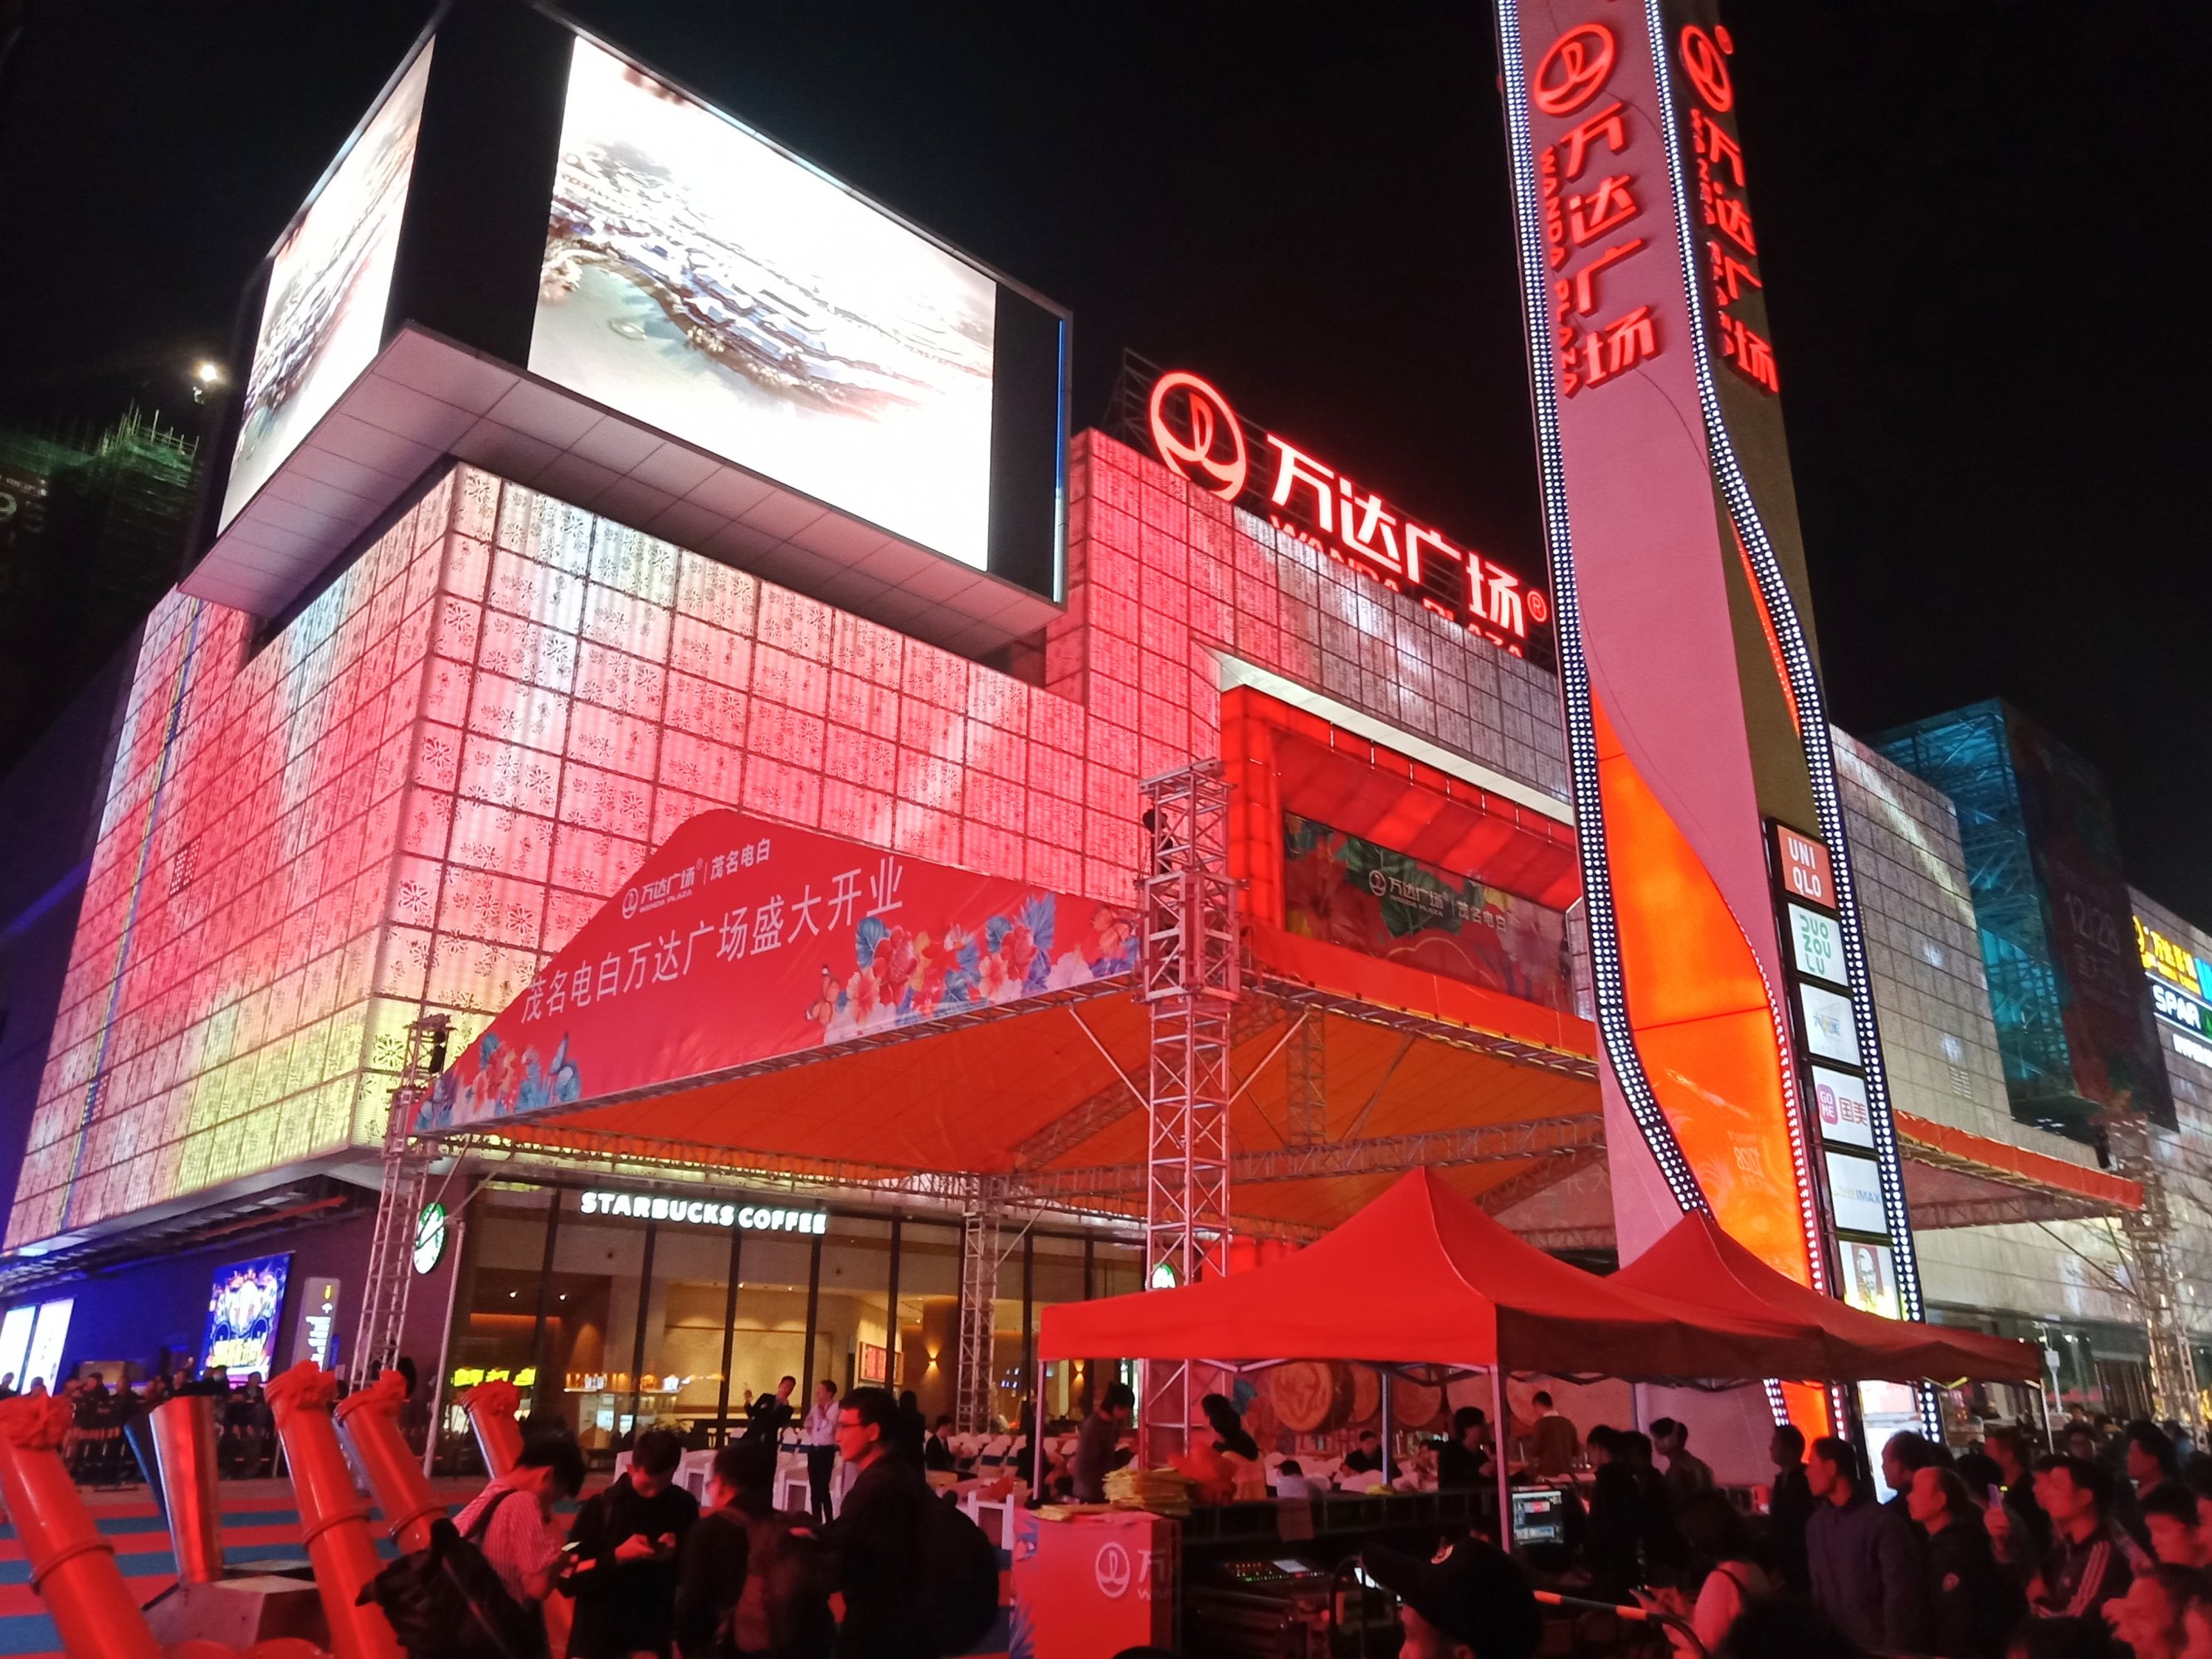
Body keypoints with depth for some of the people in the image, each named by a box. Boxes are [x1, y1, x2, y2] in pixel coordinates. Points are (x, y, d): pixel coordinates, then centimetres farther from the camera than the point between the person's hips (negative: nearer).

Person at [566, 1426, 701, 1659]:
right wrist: (616, 1556, -21)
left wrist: (677, 1556, -12)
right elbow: (570, 1579, -8)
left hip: (655, 1638, 1)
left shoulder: (684, 1506, -1)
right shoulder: (600, 1508, -7)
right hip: (598, 1637, -1)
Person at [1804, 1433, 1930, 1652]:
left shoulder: (1883, 1522, -16)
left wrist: (1894, 1650, -12)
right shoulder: (1816, 1524, 3)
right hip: (1837, 1645, 5)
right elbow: (1818, 1588, 9)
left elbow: (1901, 1597, -14)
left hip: (1880, 1646, -5)